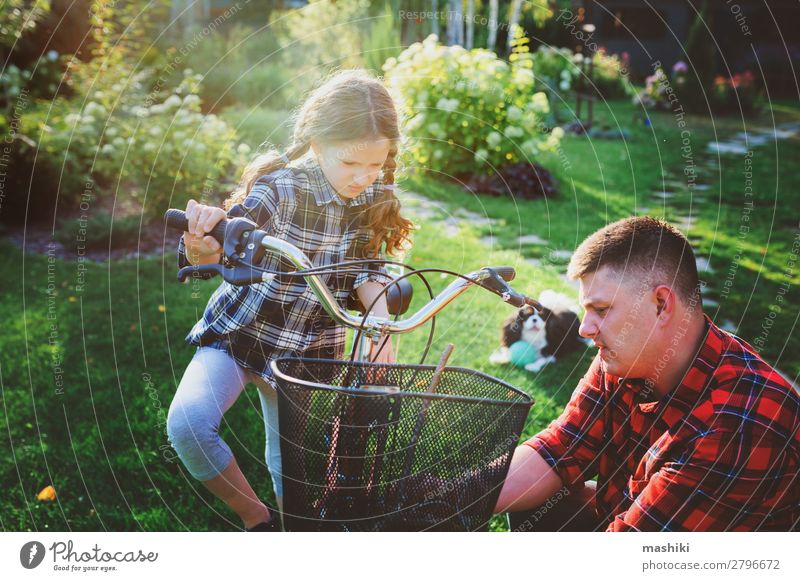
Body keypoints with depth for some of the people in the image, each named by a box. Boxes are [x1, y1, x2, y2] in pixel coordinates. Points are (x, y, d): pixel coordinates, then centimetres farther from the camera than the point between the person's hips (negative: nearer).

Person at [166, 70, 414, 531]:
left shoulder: (374, 201, -6)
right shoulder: (280, 188, -21)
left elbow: (367, 270, -2)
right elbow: (219, 255, -25)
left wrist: (381, 321, -22)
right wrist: (200, 244, -50)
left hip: (309, 353, 3)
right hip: (237, 336, -3)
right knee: (188, 422, -27)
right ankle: (256, 518, -3)